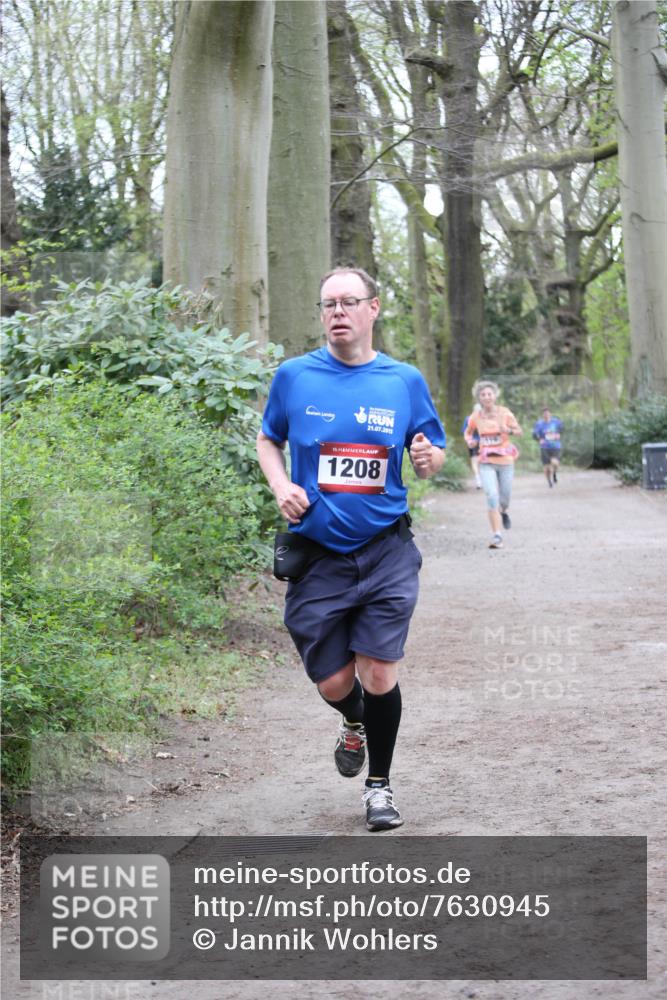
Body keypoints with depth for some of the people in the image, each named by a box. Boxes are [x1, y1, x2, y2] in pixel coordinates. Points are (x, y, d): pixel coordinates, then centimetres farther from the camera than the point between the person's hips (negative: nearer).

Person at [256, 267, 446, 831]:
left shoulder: (405, 381, 2)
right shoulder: (294, 376, 1)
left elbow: (433, 453, 11)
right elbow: (268, 440, 15)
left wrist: (429, 458, -13)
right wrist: (281, 487, -4)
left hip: (386, 553, -1)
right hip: (317, 555, 1)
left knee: (379, 676, -5)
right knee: (333, 681, 5)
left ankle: (379, 785, 17)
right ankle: (354, 725, 43)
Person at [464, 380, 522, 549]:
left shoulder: (505, 413, -7)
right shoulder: (475, 417, -3)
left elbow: (519, 431, -1)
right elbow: (468, 432, 16)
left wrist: (508, 430, -22)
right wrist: (469, 440, -6)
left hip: (505, 461, 0)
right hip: (486, 463, 0)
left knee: (504, 497, 11)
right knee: (492, 496, -17)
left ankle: (504, 511, 50)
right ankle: (497, 536, -16)